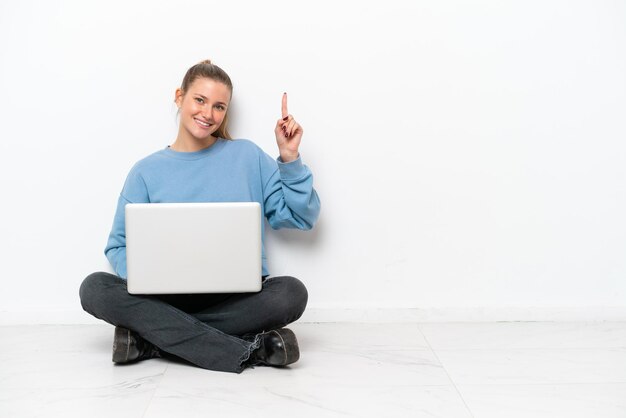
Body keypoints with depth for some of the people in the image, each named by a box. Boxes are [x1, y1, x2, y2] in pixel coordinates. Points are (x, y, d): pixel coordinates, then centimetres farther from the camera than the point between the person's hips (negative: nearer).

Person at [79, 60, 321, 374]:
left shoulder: (247, 155, 8)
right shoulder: (147, 171, 9)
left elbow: (302, 217, 8)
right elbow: (119, 246, 8)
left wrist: (290, 160, -4)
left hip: (237, 298, -1)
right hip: (167, 297, 1)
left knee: (291, 292, -31)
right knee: (95, 288, -25)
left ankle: (154, 339, -23)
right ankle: (248, 351, -30)